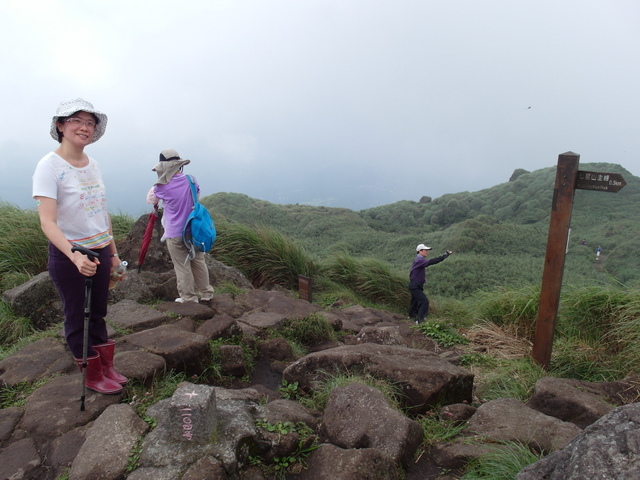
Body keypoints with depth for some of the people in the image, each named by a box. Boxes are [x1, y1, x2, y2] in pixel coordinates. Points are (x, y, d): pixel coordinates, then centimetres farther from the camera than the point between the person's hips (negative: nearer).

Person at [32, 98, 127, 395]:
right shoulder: (50, 166, -14)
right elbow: (47, 222, -22)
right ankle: (92, 377, 25)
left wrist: (113, 252, 15)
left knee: (97, 314, 17)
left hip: (100, 251, 6)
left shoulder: (93, 165, 5)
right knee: (78, 319, 9)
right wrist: (74, 256, -35)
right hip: (68, 256, -6)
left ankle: (107, 369, 31)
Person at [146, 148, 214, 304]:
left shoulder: (162, 188, -13)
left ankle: (189, 298, 15)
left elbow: (150, 199, 7)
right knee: (199, 262, 15)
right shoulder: (191, 180, -3)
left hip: (175, 234, -4)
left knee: (182, 266, 6)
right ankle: (206, 294, 24)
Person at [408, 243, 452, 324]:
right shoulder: (419, 260, -22)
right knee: (424, 301, -15)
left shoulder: (418, 260, 12)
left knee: (415, 300, 25)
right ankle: (420, 320, -14)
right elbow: (430, 262, -35)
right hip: (415, 286, -11)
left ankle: (412, 315, 43)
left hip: (415, 286, 11)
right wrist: (444, 256, -37)